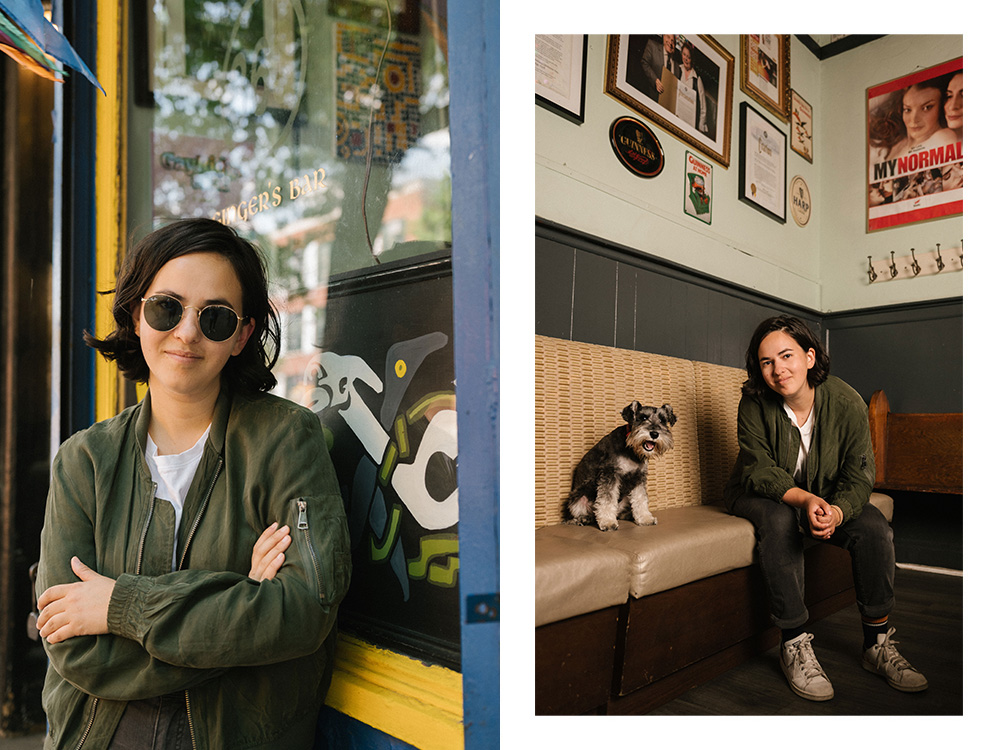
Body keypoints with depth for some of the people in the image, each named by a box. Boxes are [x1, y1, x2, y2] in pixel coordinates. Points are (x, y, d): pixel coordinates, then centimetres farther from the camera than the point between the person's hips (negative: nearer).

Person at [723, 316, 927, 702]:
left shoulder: (847, 402, -17)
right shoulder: (755, 404, -21)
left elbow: (859, 477, -16)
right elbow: (759, 471, -21)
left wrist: (837, 511, -39)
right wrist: (804, 499, -40)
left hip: (830, 498, 3)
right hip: (760, 496, -2)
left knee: (875, 527, -21)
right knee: (779, 521, -34)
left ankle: (877, 644, -3)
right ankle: (794, 645, -24)